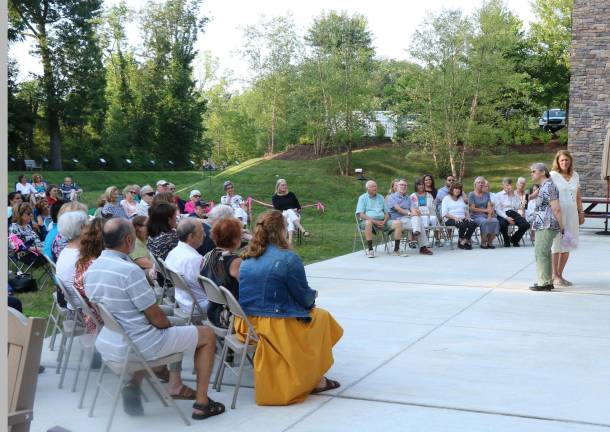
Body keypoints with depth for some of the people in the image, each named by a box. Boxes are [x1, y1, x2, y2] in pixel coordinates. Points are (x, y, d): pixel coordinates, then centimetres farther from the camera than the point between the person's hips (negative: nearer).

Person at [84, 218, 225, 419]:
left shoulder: (91, 269, 2)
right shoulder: (130, 271, -24)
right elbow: (155, 317, -18)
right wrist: (170, 326, 5)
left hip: (105, 345, 9)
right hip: (135, 346, -9)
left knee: (168, 332, 36)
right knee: (208, 335, 8)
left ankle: (134, 383, 20)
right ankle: (202, 403, 12)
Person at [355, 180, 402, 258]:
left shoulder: (381, 197, 20)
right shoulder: (362, 198, 6)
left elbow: (387, 213, 16)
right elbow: (361, 215, -7)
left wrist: (384, 222, -7)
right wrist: (375, 221, -18)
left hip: (382, 221, 4)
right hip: (369, 220, -4)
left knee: (398, 223, -18)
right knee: (368, 222, -40)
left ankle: (396, 250, -15)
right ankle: (370, 250, -31)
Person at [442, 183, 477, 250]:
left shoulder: (462, 198, 25)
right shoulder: (446, 198, 7)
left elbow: (466, 211, 24)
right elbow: (444, 214, -4)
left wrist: (467, 216, 0)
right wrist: (455, 218, -17)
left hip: (462, 219, 5)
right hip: (450, 219, -5)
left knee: (473, 224, -26)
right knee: (463, 224, -36)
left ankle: (465, 240, -12)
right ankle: (461, 240, -11)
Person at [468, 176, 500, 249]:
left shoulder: (487, 194, 17)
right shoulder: (471, 195, 4)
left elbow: (490, 207, 5)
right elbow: (472, 209, -5)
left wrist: (489, 215, -13)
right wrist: (485, 210, -4)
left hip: (486, 216, 4)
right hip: (476, 216, -4)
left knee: (495, 221, -27)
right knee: (484, 222, -35)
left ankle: (489, 242, -19)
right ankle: (483, 243, -24)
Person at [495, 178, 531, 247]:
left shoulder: (515, 195, 20)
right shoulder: (499, 195, 9)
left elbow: (518, 207, 4)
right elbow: (498, 209, -2)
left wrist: (512, 196, -1)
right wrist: (506, 217, -16)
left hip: (513, 213, 4)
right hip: (503, 214, -4)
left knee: (526, 224, -22)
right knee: (503, 224, -38)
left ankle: (514, 239, 6)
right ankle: (506, 241, -6)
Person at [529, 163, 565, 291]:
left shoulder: (547, 187, -15)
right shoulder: (544, 186, 17)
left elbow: (556, 209, -19)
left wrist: (562, 227, -17)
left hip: (546, 225, -10)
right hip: (543, 225, 10)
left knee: (541, 253, -7)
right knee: (545, 253, 14)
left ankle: (544, 283, -4)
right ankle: (548, 281, 20)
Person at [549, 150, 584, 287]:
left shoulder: (575, 175, 12)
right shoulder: (553, 175, -4)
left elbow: (578, 196, 17)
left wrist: (581, 212, 14)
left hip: (571, 214, 6)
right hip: (557, 213, -6)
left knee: (567, 245, 8)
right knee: (556, 244, -2)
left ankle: (560, 274, 18)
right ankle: (554, 276, 6)